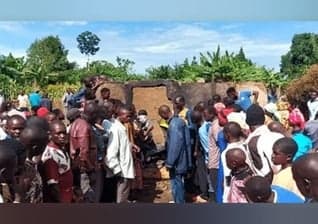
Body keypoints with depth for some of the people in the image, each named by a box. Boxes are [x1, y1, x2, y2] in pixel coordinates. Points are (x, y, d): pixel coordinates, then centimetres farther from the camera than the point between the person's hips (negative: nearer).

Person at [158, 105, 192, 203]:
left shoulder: (173, 125, -24)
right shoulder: (180, 120, 5)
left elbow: (174, 145, -26)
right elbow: (186, 141, 11)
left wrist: (169, 163, -19)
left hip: (177, 162, -10)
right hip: (183, 159, 10)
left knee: (176, 185, 3)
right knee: (180, 183, 23)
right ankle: (180, 201, 38)